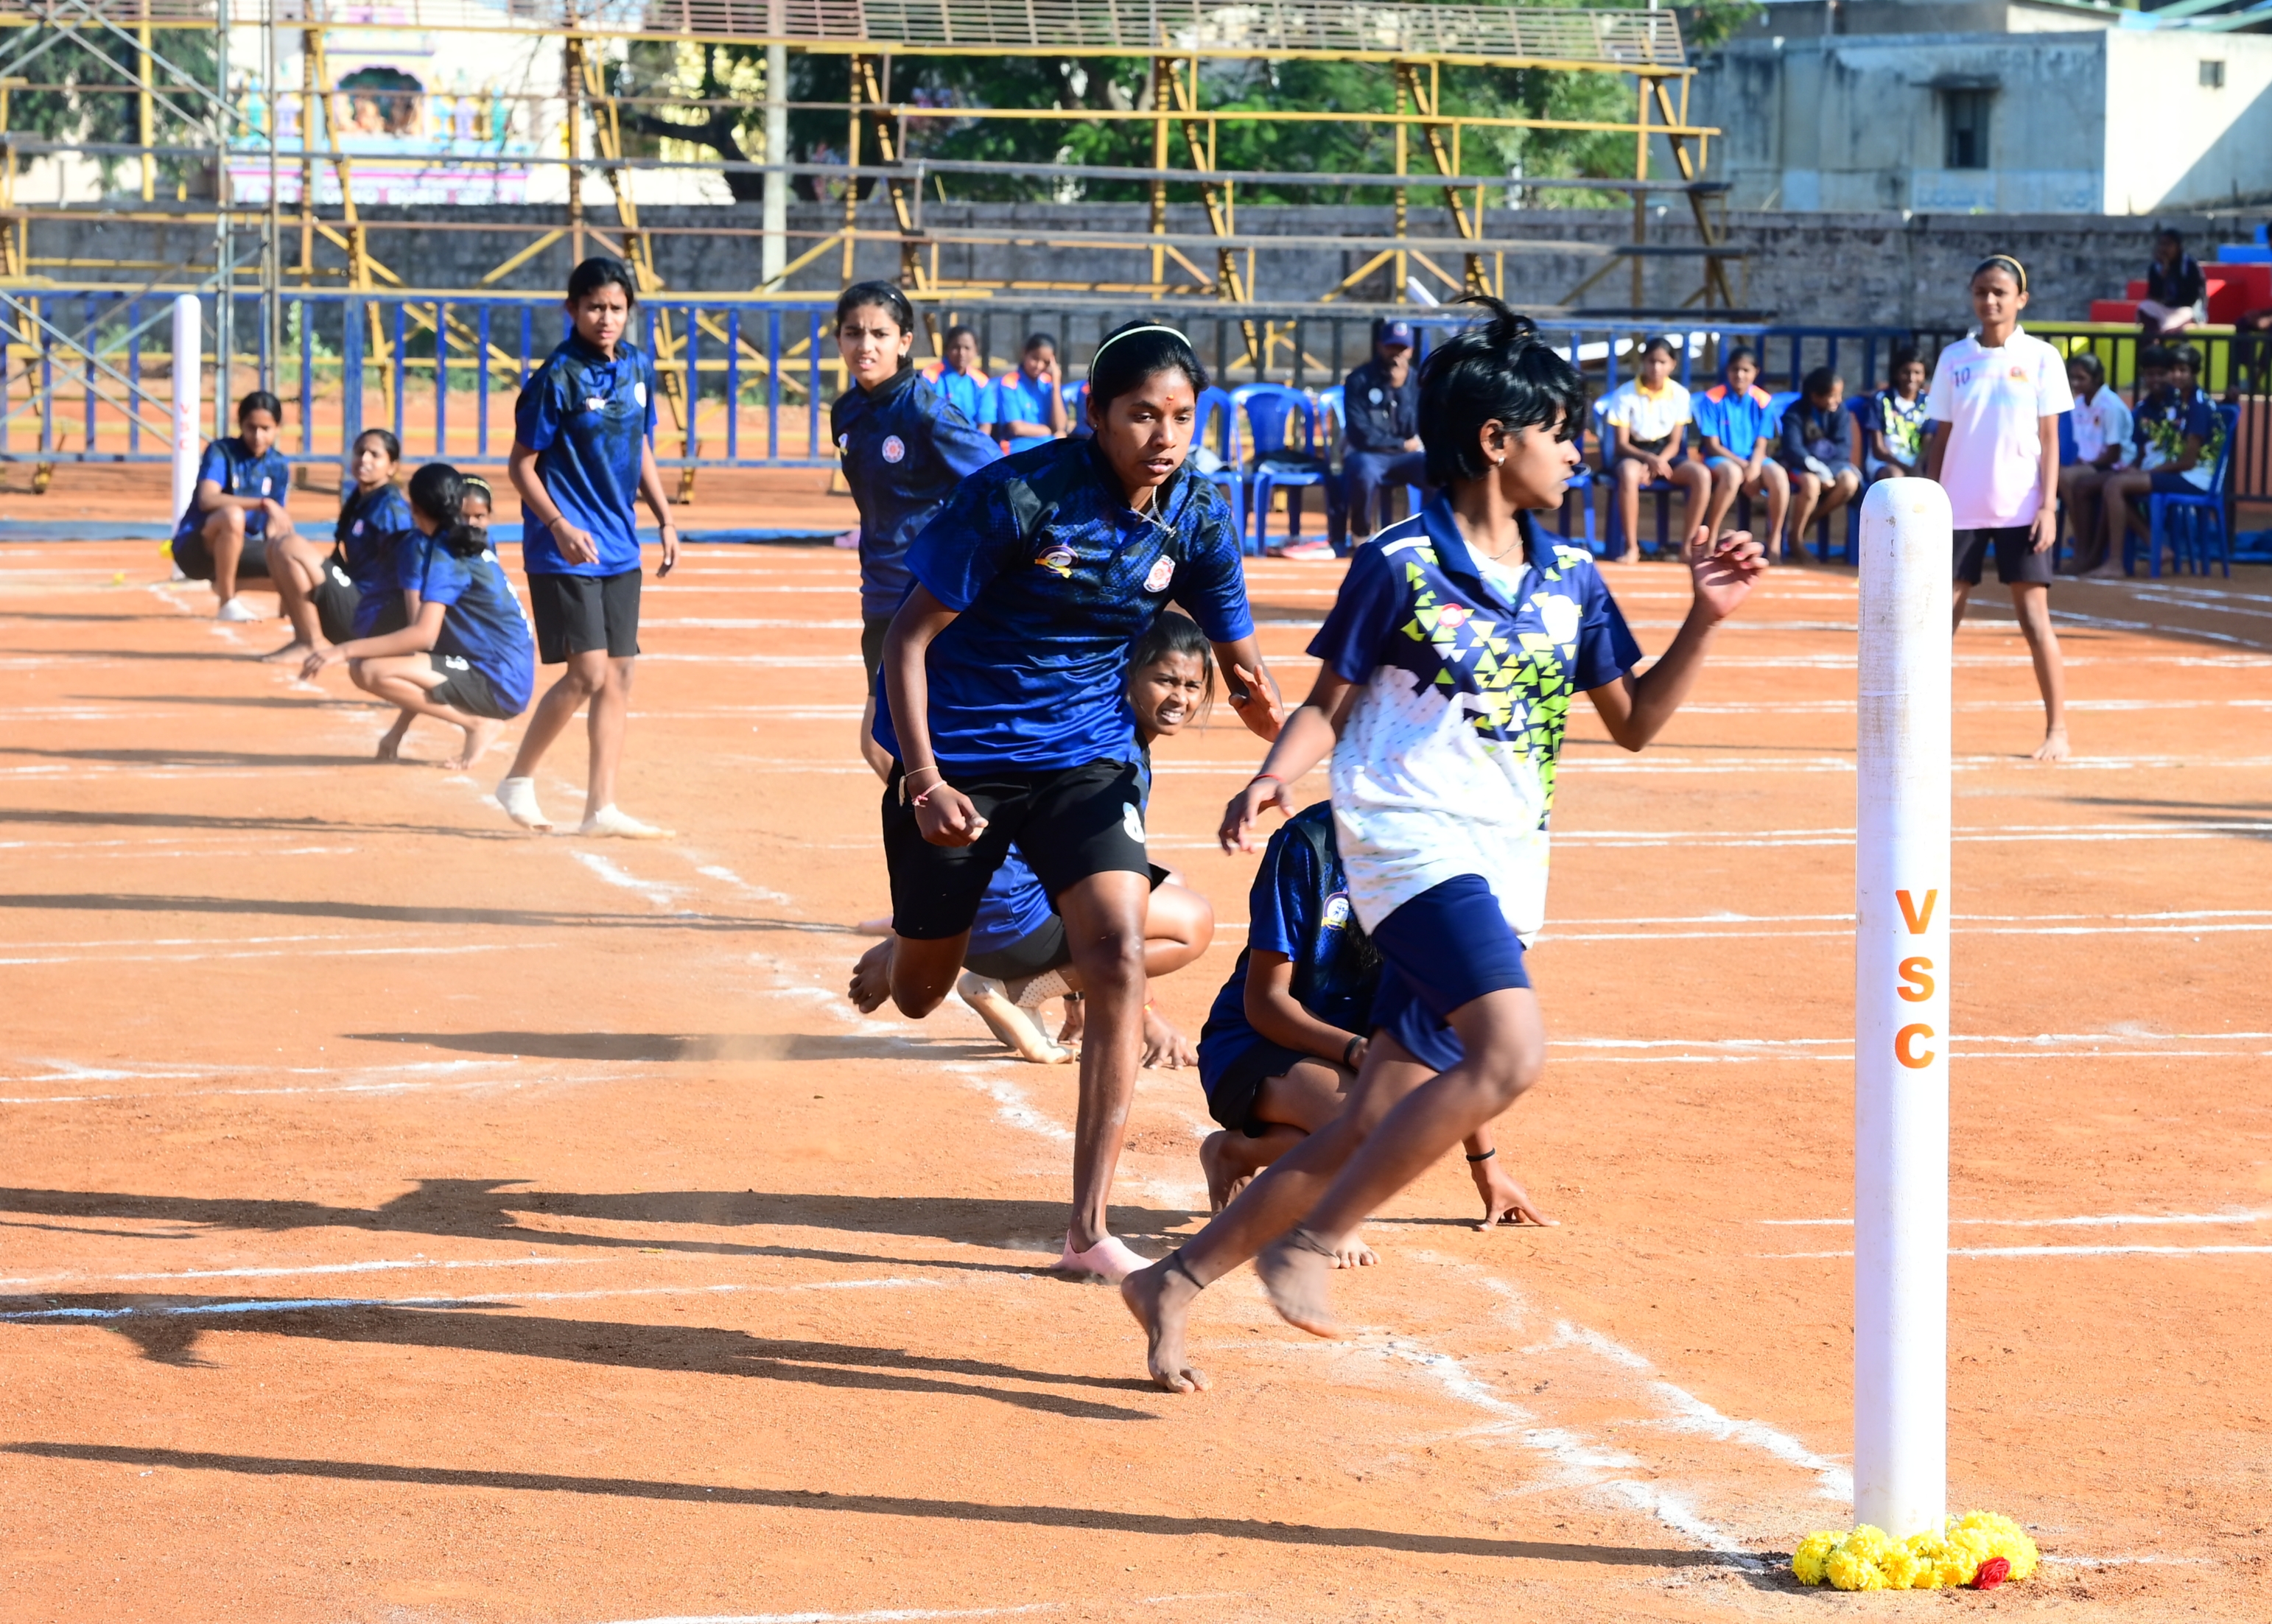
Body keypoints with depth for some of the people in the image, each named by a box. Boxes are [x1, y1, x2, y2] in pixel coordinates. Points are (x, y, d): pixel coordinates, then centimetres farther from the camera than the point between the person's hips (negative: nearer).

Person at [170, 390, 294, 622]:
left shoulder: (279, 467, 4)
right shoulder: (221, 452, -13)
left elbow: (273, 526, 4)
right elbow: (207, 500, -31)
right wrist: (264, 504, -38)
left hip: (240, 547, 6)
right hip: (195, 549, -6)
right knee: (233, 514, -38)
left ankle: (226, 586, 11)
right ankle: (227, 603, -25)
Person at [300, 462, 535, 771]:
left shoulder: (446, 555, -13)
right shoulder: (471, 546, 14)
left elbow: (424, 634, -24)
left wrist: (345, 650, -24)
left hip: (498, 685, -9)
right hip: (509, 681, 9)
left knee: (370, 671, -21)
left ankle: (478, 723, -11)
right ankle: (479, 716, 8)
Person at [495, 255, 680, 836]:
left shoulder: (637, 367, 7)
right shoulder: (557, 378, -13)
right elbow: (521, 465, -10)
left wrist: (665, 518, 13)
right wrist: (559, 525, -23)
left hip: (619, 548, 7)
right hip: (564, 549, -7)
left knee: (619, 675, 5)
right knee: (588, 674, -12)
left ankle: (602, 807, 10)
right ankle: (518, 780, 5)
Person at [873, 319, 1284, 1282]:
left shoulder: (1197, 518, -8)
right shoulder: (1017, 495, -21)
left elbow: (1243, 670, 3)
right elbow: (910, 635, -15)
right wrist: (923, 780, -25)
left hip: (1086, 759, 3)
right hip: (956, 757, -2)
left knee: (1118, 956, -18)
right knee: (919, 995, 10)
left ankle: (1089, 1232, -14)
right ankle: (888, 958, 53)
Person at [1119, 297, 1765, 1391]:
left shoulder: (1572, 581, 12)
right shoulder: (1397, 566, -4)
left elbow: (1633, 723, 19)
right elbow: (1330, 705, 2)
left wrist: (1705, 619, 7)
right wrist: (1273, 780, -17)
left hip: (1502, 872, 7)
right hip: (1411, 842, -7)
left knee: (1374, 1124, 4)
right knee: (1510, 1053, -28)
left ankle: (1178, 1279, 15)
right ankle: (1307, 1243, -18)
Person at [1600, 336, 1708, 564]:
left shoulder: (1680, 395, -3)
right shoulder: (1625, 394, -11)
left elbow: (1675, 443, 0)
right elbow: (1620, 444, -11)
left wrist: (1658, 463, -21)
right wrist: (1649, 459, -28)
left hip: (1664, 453, 3)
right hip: (1632, 453, -3)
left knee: (1702, 475, -27)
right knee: (1629, 473, -41)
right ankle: (1632, 547, -33)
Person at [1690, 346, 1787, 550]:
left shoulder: (1763, 401, -1)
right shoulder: (1713, 399, -8)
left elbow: (1761, 446, -1)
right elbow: (1712, 445, -8)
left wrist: (1754, 467, -22)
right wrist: (1743, 464, -17)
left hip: (1753, 459, 3)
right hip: (1720, 459, -3)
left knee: (1779, 476, -29)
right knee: (1733, 472, -39)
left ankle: (1775, 541, -19)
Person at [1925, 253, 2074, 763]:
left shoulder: (2041, 359, 0)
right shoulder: (1954, 359, 6)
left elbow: (2049, 439, 0)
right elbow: (1940, 438, 8)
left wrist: (2048, 506, -8)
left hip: (2022, 510, -2)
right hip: (1961, 507, 2)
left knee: (2034, 617, -3)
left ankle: (2057, 729, 3)